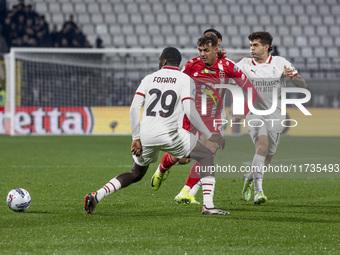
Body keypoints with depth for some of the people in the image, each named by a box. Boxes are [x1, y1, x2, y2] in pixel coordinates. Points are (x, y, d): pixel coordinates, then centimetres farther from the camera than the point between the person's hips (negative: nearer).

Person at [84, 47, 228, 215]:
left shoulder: (149, 79, 13)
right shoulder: (185, 80, 3)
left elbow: (134, 109, 5)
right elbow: (190, 112, -8)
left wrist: (136, 138, 9)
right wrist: (209, 135, 0)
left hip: (145, 136, 4)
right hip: (168, 135, -4)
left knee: (136, 175, 26)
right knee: (206, 156, 11)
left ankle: (96, 196, 12)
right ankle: (208, 205, -3)